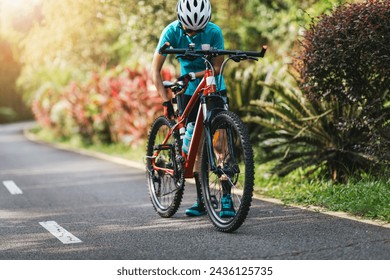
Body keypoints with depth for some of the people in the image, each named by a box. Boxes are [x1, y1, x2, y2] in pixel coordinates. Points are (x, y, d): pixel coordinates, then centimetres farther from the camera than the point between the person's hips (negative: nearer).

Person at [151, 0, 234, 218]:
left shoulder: (214, 32, -22)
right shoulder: (172, 32, -19)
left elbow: (217, 68, -18)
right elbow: (156, 70, -18)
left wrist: (193, 75, -34)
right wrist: (166, 100, -27)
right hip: (189, 92, 2)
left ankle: (227, 198, -12)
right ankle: (202, 200, 10)